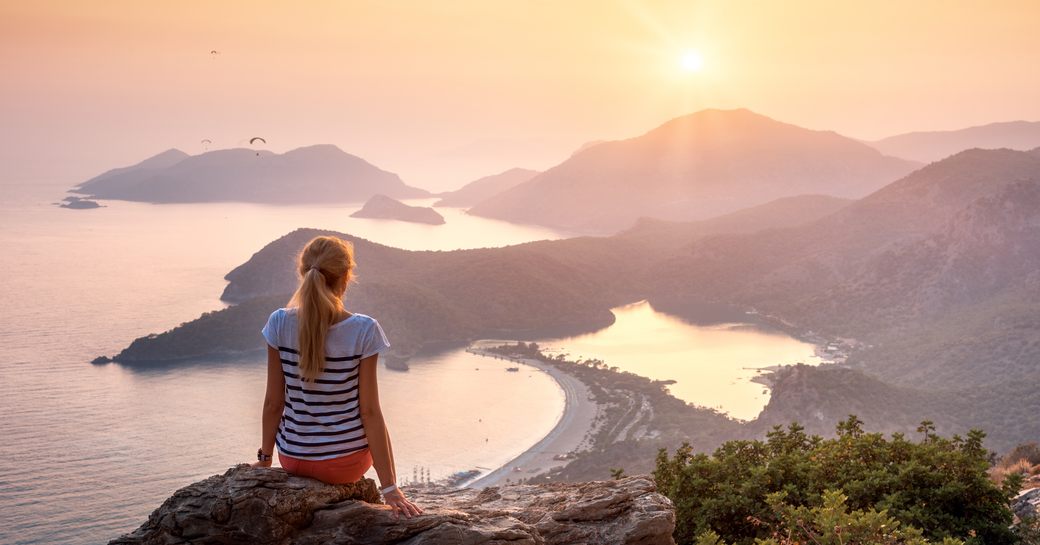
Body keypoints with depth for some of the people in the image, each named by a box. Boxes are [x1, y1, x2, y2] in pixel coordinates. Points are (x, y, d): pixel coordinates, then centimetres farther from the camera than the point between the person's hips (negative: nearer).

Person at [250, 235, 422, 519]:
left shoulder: (280, 324, -12)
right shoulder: (364, 331, -18)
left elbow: (273, 402, -6)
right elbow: (369, 411, -17)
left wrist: (264, 459, 10)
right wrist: (390, 487, -12)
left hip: (292, 458, 2)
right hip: (346, 463, -2)